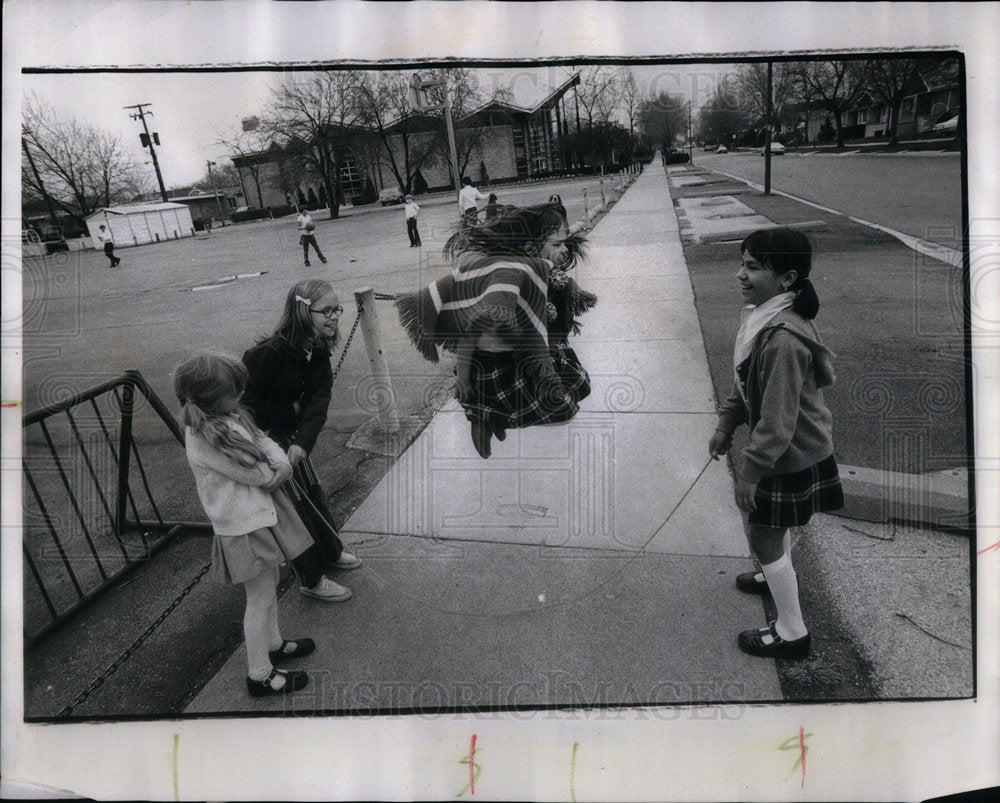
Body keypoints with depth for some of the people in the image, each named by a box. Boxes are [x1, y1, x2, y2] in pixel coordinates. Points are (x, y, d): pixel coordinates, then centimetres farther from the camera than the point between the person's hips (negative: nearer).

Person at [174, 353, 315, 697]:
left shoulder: (227, 417, -1)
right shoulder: (207, 439, -30)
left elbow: (264, 440, 4)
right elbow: (260, 475, -25)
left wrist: (282, 464, -16)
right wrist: (273, 469, -3)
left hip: (262, 512, 9)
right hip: (246, 526, -9)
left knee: (269, 586, 25)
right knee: (260, 598, 5)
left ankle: (272, 644, 46)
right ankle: (259, 675, 22)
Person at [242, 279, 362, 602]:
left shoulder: (317, 350, -8)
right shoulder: (269, 353, -31)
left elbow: (320, 398, -16)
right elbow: (246, 403, -24)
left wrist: (301, 443, -28)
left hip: (290, 435, 7)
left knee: (313, 492, 21)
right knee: (296, 503, 2)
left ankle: (331, 553, 44)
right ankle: (312, 579, 19)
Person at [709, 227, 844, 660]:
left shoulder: (782, 339, -34)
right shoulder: (765, 316, -4)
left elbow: (777, 420, -30)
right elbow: (746, 379, 11)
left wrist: (751, 471, -22)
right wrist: (727, 422, 13)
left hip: (791, 454, -9)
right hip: (789, 447, 9)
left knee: (765, 538, 5)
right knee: (772, 522, 30)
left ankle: (792, 633, 22)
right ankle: (780, 576, 57)